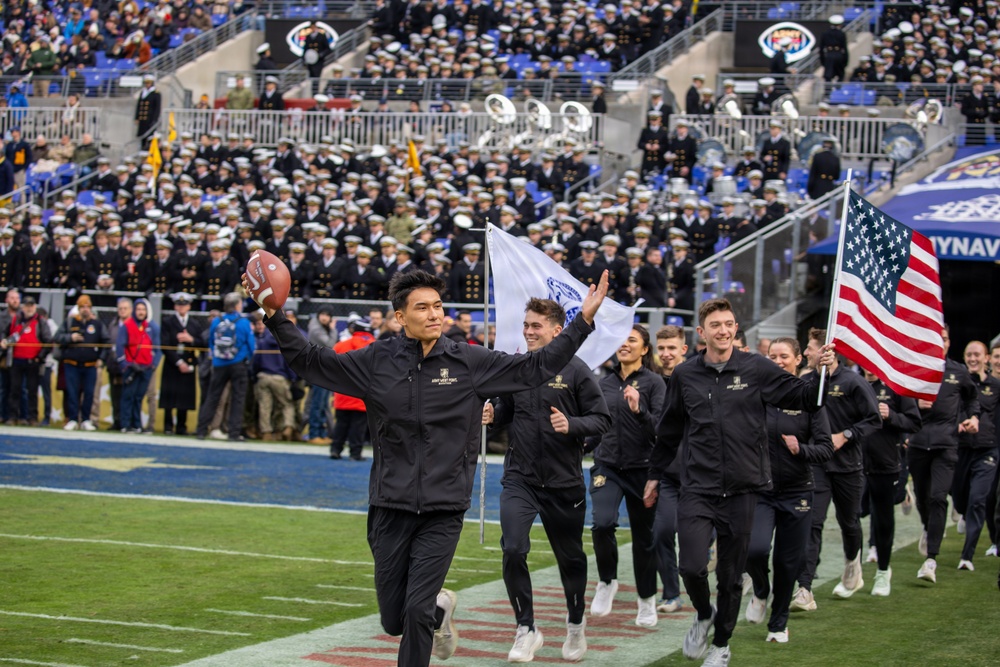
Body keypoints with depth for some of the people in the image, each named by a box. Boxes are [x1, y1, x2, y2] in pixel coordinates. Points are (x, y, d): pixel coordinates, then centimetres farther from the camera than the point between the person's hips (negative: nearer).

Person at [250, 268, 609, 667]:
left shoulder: (470, 362, -2)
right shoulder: (376, 361, 0)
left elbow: (535, 368, 1)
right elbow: (310, 361, 5)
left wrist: (583, 320, -4)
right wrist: (274, 315, -4)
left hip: (443, 512, -2)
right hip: (390, 510, 2)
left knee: (417, 612, -10)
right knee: (394, 622, 10)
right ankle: (440, 608, 43)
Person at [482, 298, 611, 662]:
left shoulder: (575, 370, -8)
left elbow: (602, 419, -7)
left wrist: (572, 425, -25)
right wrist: (492, 416, -9)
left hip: (564, 481, -1)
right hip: (519, 478, 1)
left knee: (570, 557, 14)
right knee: (513, 550, -15)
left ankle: (576, 624, 38)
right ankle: (526, 629, 0)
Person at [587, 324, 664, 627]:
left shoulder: (653, 382, -4)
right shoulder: (606, 383, 10)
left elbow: (661, 429, -13)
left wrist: (638, 410, -27)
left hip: (641, 468, -3)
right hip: (607, 465, 3)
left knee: (643, 535, 8)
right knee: (602, 523, -21)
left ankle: (647, 600, 25)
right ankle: (607, 582, 3)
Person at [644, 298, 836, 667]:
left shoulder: (757, 369, -2)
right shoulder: (685, 375, 4)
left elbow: (804, 397, -1)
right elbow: (669, 430, 15)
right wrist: (655, 474, 20)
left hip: (741, 491, 0)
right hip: (697, 490, 0)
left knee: (731, 575, 8)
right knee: (692, 567, -13)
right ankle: (704, 615, 19)